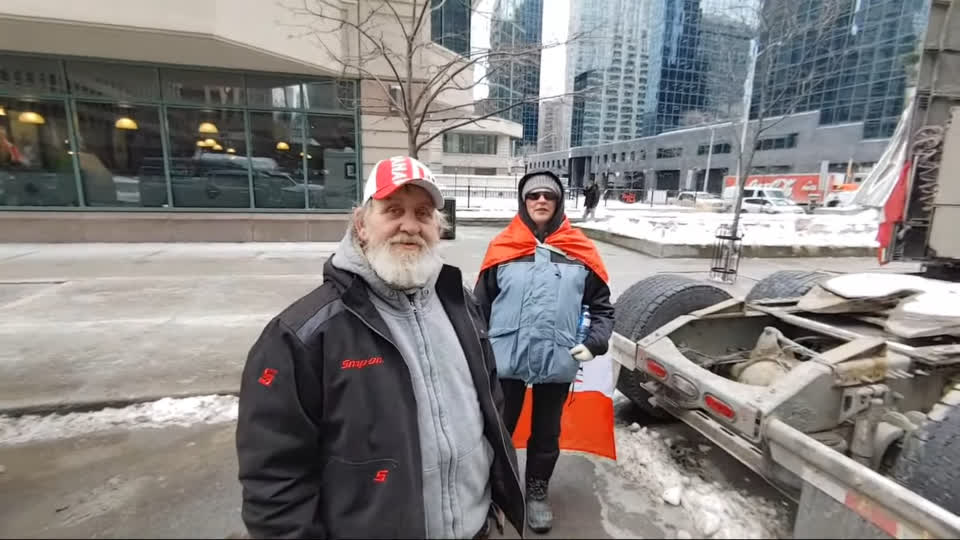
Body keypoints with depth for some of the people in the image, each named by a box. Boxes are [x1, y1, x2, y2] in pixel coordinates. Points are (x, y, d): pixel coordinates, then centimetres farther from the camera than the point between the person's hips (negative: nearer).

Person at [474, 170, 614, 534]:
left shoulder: (580, 252, -1)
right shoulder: (502, 249, -3)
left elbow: (602, 305, 7)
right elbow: (480, 306, 3)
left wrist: (595, 343, -6)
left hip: (557, 363, 1)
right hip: (505, 361, 0)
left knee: (547, 434, 18)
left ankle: (537, 492, 42)